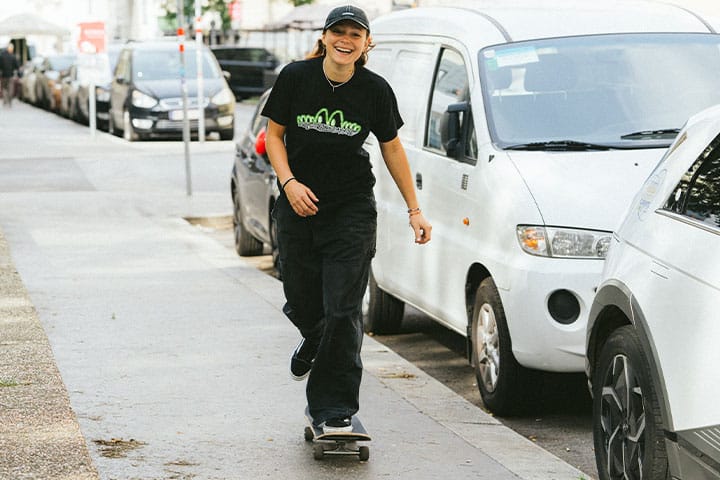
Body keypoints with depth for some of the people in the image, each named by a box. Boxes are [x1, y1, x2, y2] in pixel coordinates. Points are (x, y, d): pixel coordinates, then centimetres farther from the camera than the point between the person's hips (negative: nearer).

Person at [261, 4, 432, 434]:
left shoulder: (375, 91, -6)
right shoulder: (296, 77, -7)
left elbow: (392, 148, 6)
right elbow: (274, 134, 3)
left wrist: (414, 209, 6)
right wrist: (289, 182, -13)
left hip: (352, 209, -1)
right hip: (299, 206, 1)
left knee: (342, 310, -9)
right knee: (302, 303, 10)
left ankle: (335, 409, -3)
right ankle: (315, 342, 48)